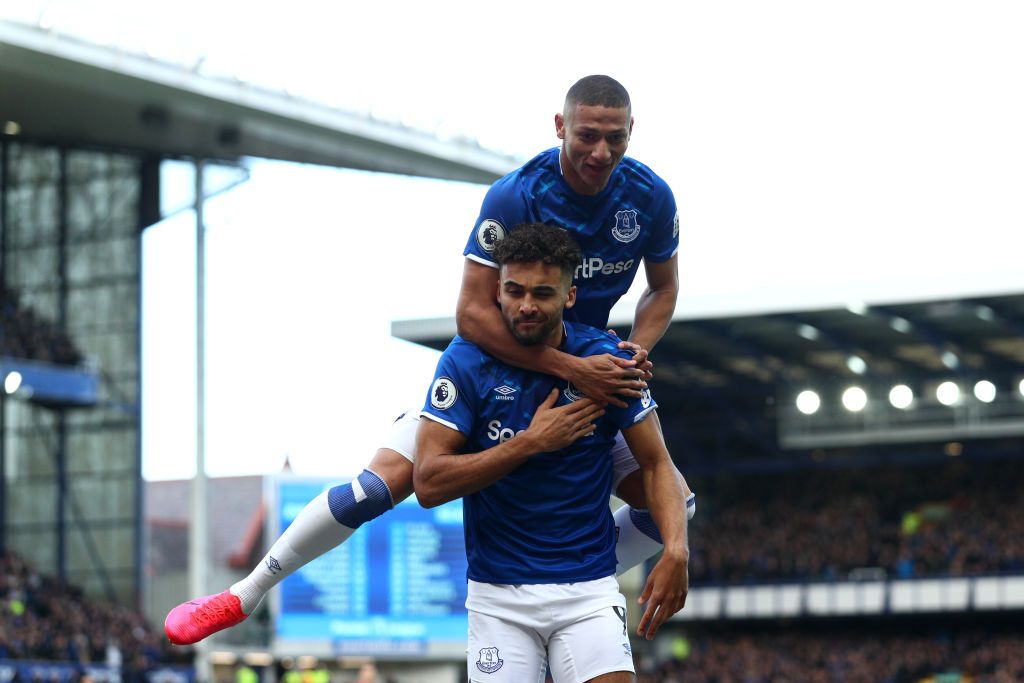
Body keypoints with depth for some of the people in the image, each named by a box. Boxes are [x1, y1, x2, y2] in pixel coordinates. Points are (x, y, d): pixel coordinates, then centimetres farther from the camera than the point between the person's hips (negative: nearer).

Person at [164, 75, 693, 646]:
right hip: (493, 361, -5)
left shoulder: (651, 197, -13)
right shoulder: (516, 196, -27)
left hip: (587, 369, 5)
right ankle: (244, 595, -2)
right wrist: (571, 369, -35)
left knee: (673, 502, -3)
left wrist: (635, 352, -14)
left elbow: (664, 287, 6)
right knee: (383, 484, -18)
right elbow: (472, 312, -29)